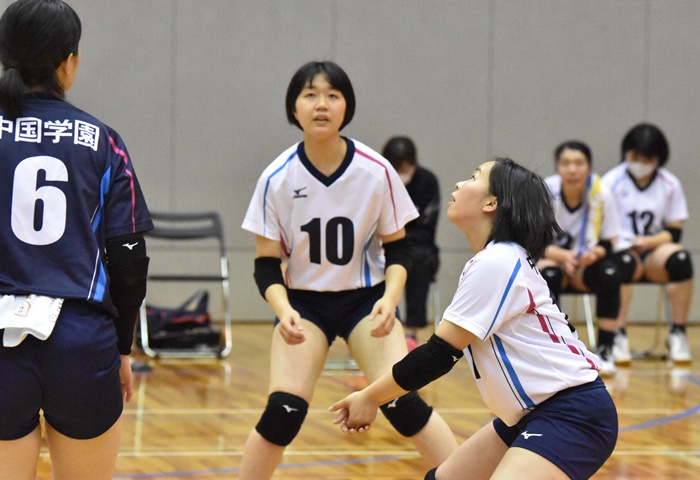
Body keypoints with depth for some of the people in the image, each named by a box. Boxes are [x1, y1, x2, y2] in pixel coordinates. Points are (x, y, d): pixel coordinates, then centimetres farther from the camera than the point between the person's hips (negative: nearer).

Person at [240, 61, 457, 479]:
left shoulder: (377, 172, -14)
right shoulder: (277, 179, -13)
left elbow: (397, 248, -3)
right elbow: (267, 263, -8)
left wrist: (389, 299, -21)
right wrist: (284, 312, -26)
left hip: (366, 299, 0)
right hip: (303, 302, 0)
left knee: (401, 402, -18)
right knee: (282, 412, -15)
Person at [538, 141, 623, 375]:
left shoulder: (601, 193, -14)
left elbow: (611, 243, -6)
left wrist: (595, 253, -29)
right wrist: (562, 255, -32)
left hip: (588, 266, 1)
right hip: (549, 260, -1)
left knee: (611, 272, -30)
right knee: (548, 275, -35)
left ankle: (605, 350, -20)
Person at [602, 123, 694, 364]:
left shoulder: (670, 184, 7)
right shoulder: (611, 181, 1)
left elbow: (674, 232, 5)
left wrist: (649, 242, -14)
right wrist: (616, 242, -23)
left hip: (653, 253, 2)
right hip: (621, 249, -2)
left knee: (680, 259, -31)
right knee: (624, 262, -39)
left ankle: (678, 335, -23)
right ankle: (618, 336, -36)